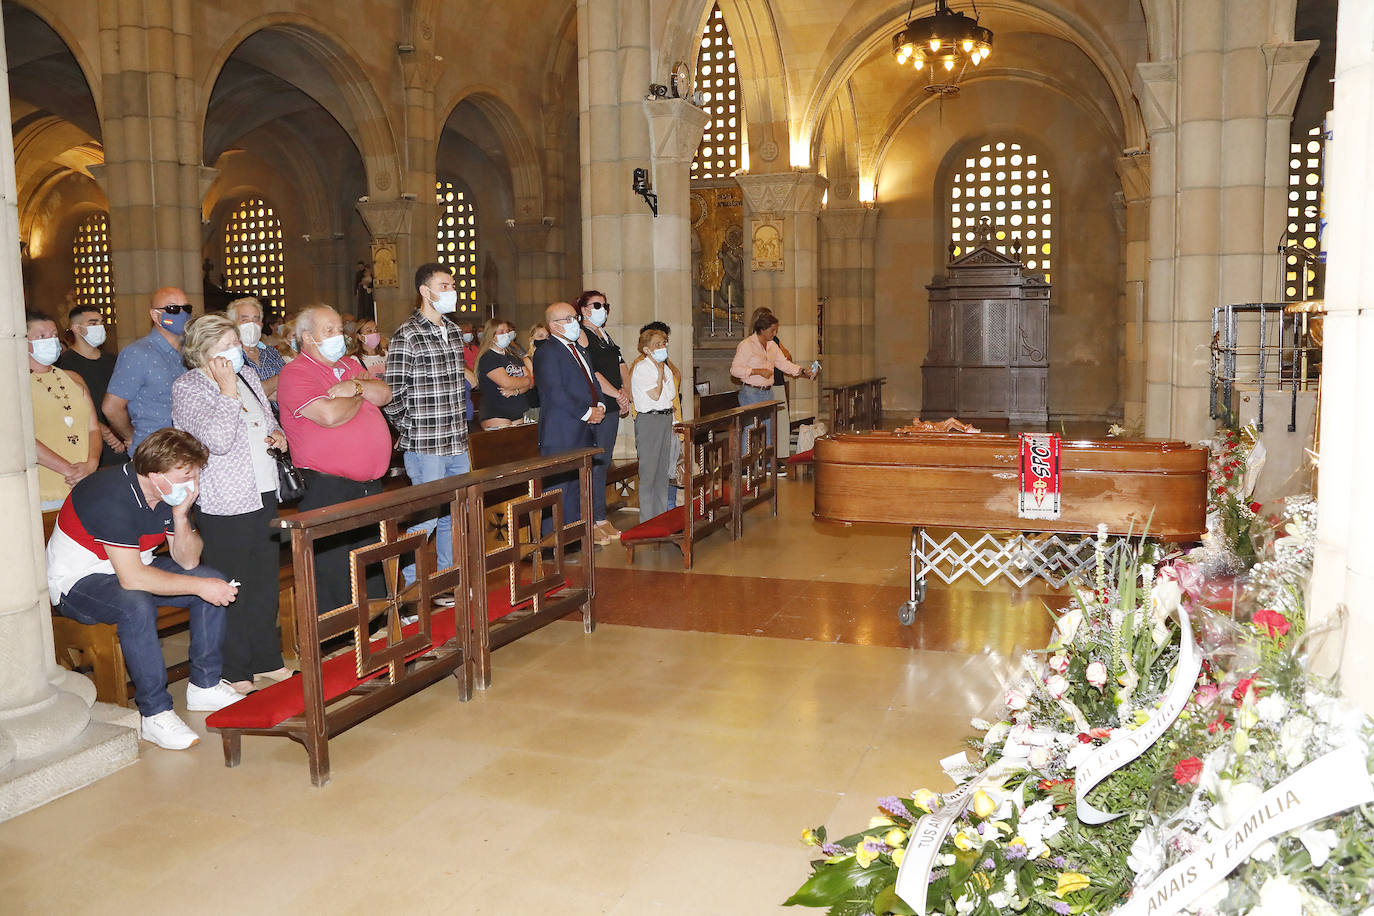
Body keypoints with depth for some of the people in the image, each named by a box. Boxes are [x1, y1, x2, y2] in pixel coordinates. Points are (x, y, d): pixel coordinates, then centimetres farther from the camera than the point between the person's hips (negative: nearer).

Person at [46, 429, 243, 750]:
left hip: (132, 570, 8)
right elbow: (131, 578, -35)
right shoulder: (113, 497, -31)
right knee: (137, 605, -37)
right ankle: (154, 714, -25)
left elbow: (187, 561, -6)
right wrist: (199, 586, -31)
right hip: (76, 582, -8)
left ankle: (204, 687, 1)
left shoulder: (174, 491, -6)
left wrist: (180, 516, -22)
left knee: (214, 579, -8)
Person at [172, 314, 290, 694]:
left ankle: (266, 659, 27)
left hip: (264, 495, 8)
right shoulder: (187, 388, -10)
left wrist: (277, 435, 6)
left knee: (264, 581, 15)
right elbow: (218, 439, -24)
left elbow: (268, 418, 28)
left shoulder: (247, 376, 13)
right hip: (224, 505, -7)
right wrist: (227, 391, -18)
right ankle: (232, 670, 12)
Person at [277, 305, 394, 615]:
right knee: (333, 570, -3)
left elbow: (384, 394, 6)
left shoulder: (350, 365, 17)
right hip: (327, 488, -8)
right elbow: (330, 414, -23)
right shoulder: (296, 374, -9)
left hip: (370, 483, 8)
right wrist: (360, 395, -4)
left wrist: (355, 386, -13)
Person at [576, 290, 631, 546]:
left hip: (612, 408, 9)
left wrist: (626, 394, 3)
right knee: (593, 465, -7)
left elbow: (621, 366, 20)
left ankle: (601, 519, 17)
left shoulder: (605, 336, 20)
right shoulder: (580, 335, -8)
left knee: (603, 464, 11)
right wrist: (618, 395, -12)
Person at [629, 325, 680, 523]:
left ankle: (661, 513, 20)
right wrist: (660, 372, -8)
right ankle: (647, 517, 2)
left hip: (666, 418, 8)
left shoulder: (666, 367, 14)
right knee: (649, 469, -4)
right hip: (648, 420, -8)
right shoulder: (641, 368, -10)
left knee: (663, 469, 12)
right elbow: (655, 395, -15)